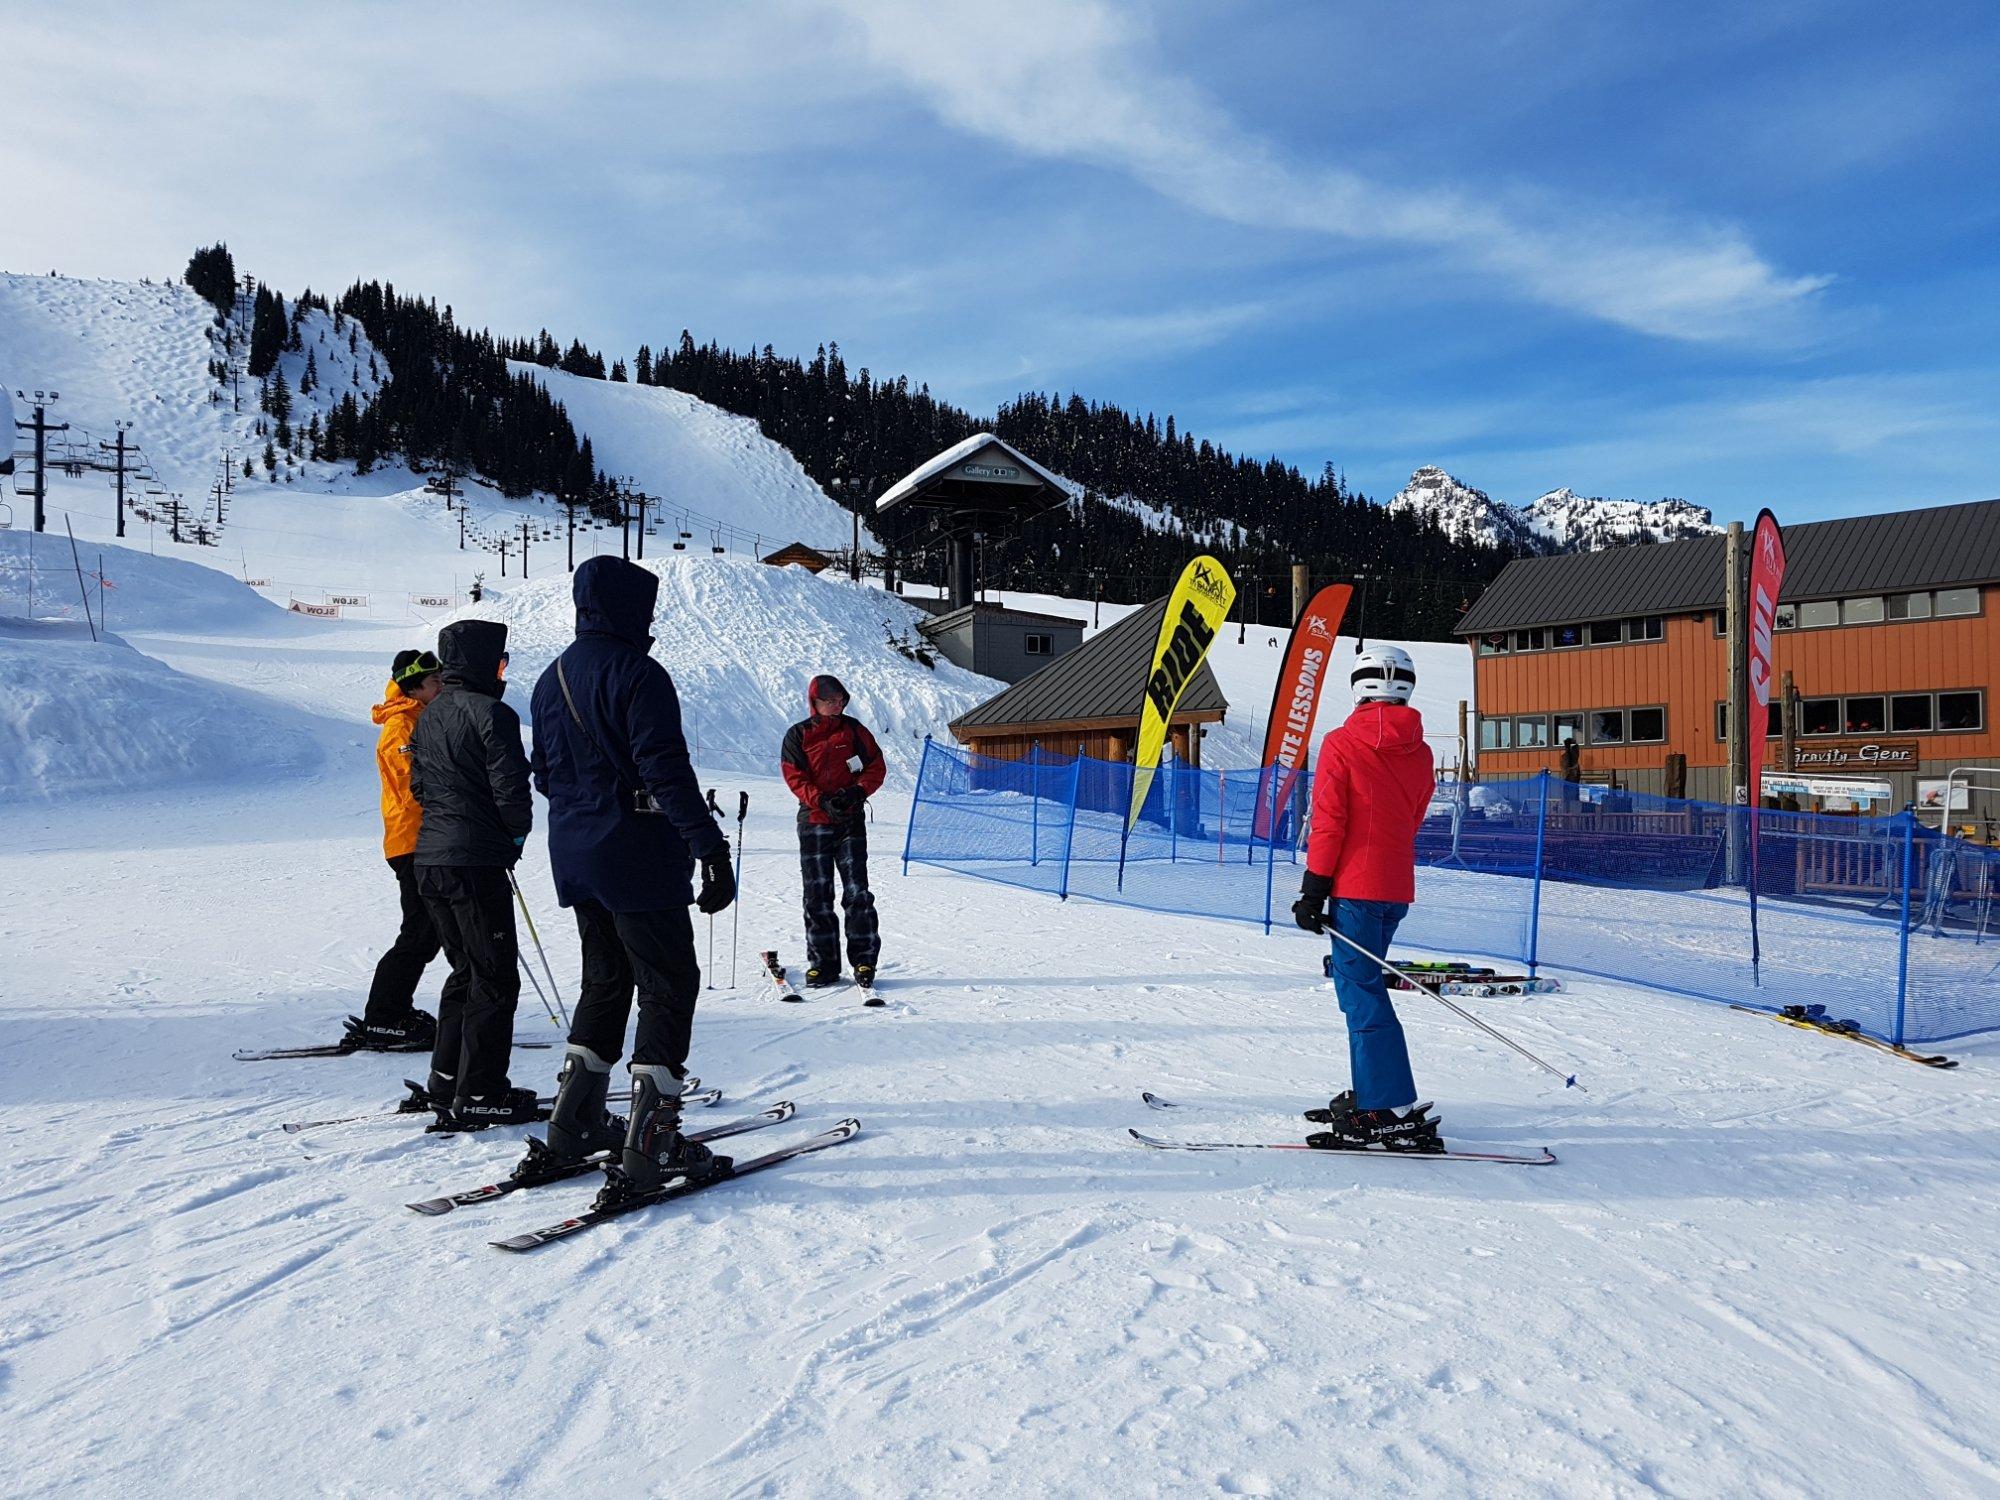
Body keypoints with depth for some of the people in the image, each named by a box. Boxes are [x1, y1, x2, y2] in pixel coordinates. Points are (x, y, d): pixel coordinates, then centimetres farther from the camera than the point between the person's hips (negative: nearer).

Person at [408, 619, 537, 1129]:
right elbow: (511, 789, -16)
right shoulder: (491, 714, -13)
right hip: (477, 862, -9)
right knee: (494, 979, 0)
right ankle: (479, 1097, 2)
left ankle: (446, 1081, 23)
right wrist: (515, 837, 1)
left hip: (429, 859, 9)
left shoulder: (428, 716, 13)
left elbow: (419, 786, 19)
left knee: (466, 970, 19)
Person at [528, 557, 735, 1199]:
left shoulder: (551, 679, 12)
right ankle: (649, 1145, -3)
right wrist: (711, 846, -23)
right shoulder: (638, 674, -14)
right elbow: (667, 770, -22)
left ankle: (574, 1125, 24)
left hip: (575, 855, 9)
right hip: (637, 857, -8)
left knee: (605, 981, 19)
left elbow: (545, 774, 17)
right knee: (669, 987, -1)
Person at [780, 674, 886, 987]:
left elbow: (876, 767, 6)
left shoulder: (854, 730, 7)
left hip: (851, 821, 0)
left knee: (857, 892, -6)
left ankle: (864, 959, 1)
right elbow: (795, 778, -2)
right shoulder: (797, 735, 5)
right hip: (813, 822, 1)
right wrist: (822, 801, -18)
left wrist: (857, 791, -13)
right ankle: (822, 964, 10)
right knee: (817, 896, 2)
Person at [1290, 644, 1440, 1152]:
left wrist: (1313, 888, -7)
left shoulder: (1342, 743, -8)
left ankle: (1394, 1112, -9)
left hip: (1356, 886, -7)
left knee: (1362, 993, -6)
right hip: (1397, 887, 7)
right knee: (1360, 982, 17)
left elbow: (1328, 821, -11)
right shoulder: (1419, 751, 10)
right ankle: (1370, 1094, 23)